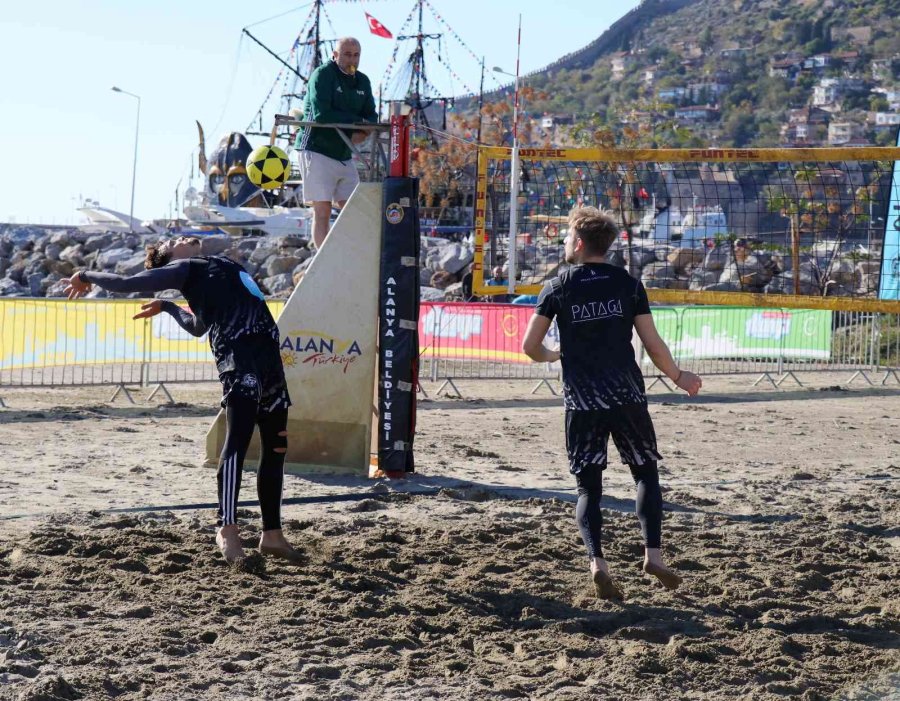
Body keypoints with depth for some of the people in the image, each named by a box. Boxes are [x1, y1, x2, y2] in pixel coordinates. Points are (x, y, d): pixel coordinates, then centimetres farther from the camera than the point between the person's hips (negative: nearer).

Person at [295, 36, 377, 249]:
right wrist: (357, 121, -15)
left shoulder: (363, 81, 13)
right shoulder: (322, 75, -9)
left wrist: (363, 132, -16)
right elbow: (321, 114, -20)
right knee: (322, 212, -8)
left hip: (345, 156, 7)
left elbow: (371, 116, 7)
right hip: (317, 152, -7)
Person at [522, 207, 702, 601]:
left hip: (581, 402, 0)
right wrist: (678, 376, 19)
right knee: (646, 474, 15)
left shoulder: (557, 288, 2)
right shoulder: (628, 284, 3)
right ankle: (653, 553, 0)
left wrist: (551, 357, 25)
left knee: (588, 487, 6)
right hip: (627, 397, 0)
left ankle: (597, 561, -12)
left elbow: (530, 346, 2)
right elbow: (653, 345, 1)